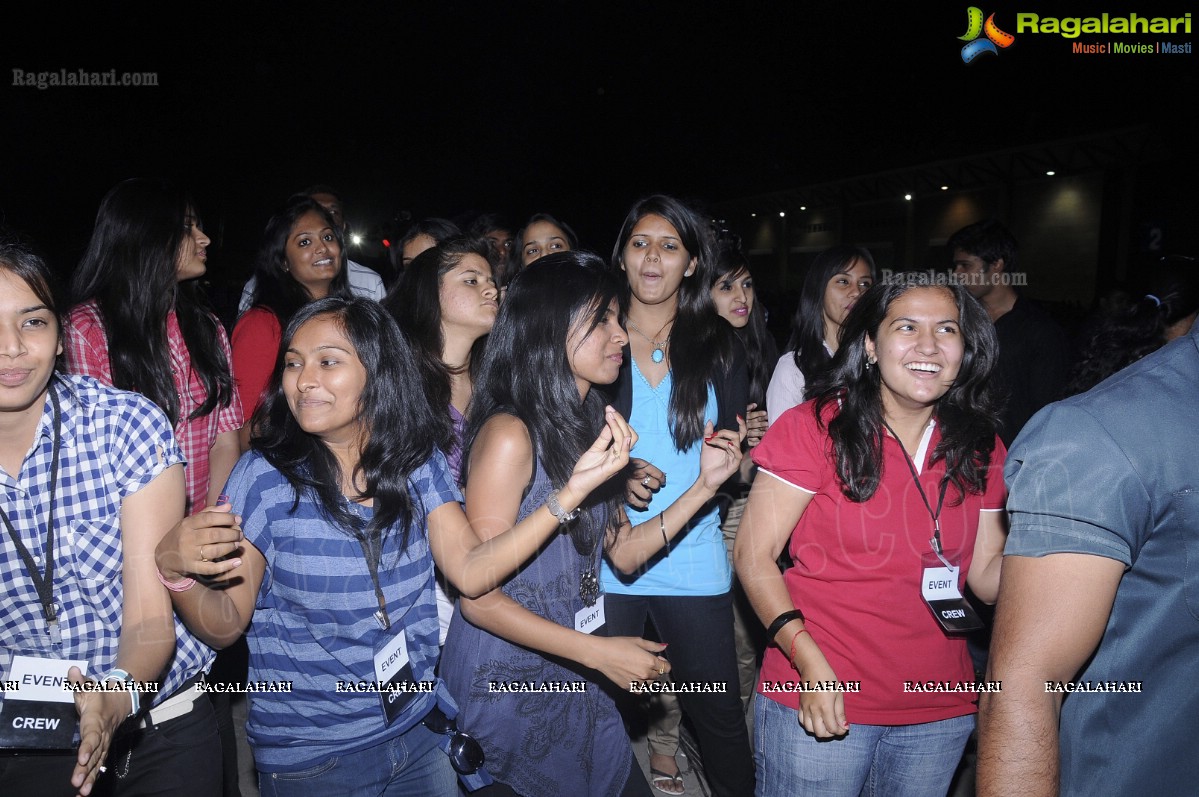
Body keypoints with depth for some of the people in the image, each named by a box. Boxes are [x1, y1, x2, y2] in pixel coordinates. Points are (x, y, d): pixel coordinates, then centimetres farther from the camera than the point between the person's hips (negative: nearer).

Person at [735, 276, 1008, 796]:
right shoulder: (814, 427, -13)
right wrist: (809, 661, -21)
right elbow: (753, 555, -12)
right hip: (817, 702, -4)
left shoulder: (981, 449, 2)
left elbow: (987, 576, 5)